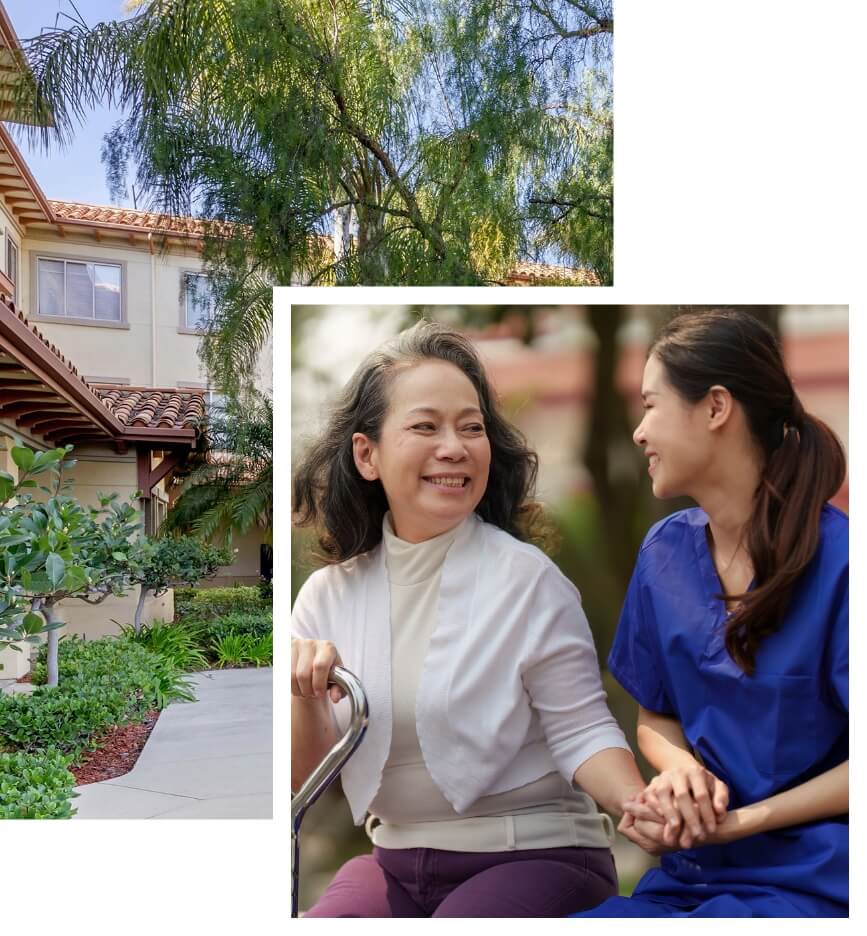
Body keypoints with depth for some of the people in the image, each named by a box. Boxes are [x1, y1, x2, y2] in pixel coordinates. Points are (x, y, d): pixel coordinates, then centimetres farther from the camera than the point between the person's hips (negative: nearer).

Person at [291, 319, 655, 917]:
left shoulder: (526, 577, -14)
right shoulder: (329, 594, -2)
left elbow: (581, 730, -10)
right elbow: (306, 778, 1)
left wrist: (642, 806, -30)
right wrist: (306, 698, -19)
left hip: (535, 857, -3)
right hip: (394, 862, 4)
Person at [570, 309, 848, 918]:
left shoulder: (838, 559, -14)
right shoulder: (664, 552, 4)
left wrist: (740, 820, -15)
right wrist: (680, 770, -8)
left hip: (811, 879, -5)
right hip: (689, 875, 5)